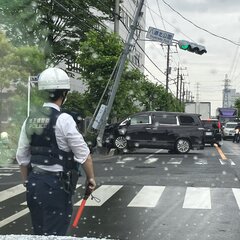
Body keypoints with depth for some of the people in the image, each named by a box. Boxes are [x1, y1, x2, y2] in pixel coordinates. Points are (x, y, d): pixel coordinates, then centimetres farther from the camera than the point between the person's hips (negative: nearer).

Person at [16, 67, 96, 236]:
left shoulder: (30, 120, 5)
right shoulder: (63, 120, -14)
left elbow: (22, 157, 10)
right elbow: (83, 154, -12)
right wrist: (91, 178, 1)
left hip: (34, 182, 7)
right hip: (56, 184, -7)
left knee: (38, 233, 17)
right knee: (54, 234, 2)